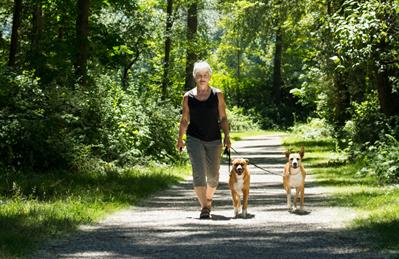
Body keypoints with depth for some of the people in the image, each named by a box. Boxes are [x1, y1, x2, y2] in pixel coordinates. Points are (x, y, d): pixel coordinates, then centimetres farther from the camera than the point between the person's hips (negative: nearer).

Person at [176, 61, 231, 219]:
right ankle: (204, 207, -14)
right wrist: (180, 139, 3)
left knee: (213, 176, 8)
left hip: (214, 140, 1)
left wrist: (227, 136, -6)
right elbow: (185, 120, 9)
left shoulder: (217, 95, 3)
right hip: (194, 139, -1)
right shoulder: (188, 97, 3)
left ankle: (208, 198, 36)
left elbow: (223, 118, 4)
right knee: (198, 173, -14)